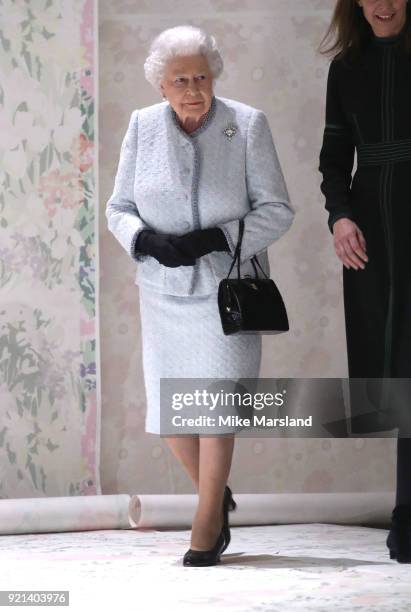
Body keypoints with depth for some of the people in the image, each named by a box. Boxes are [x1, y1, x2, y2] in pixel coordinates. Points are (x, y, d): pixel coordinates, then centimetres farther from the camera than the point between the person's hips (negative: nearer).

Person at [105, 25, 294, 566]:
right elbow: (119, 210, 5)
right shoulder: (142, 126, 0)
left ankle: (207, 523, 1)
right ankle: (217, 495, 31)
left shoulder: (248, 125, -7)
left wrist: (214, 238, -19)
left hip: (228, 288, -3)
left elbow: (277, 212, -6)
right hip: (165, 292, 3)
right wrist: (148, 242, -16)